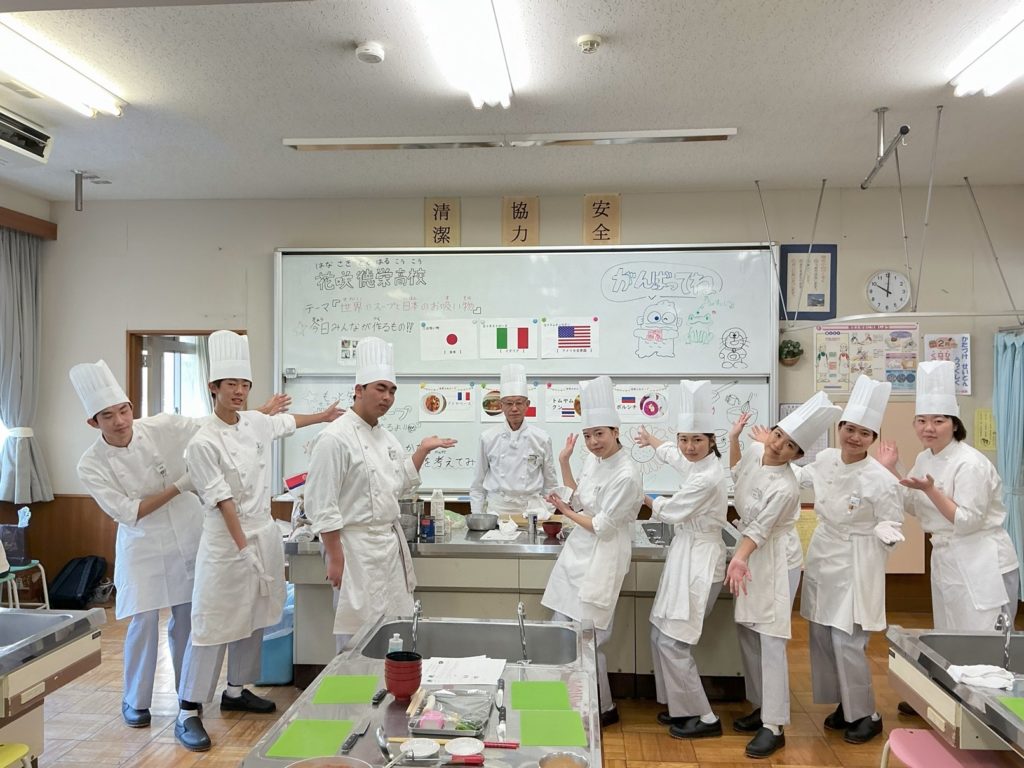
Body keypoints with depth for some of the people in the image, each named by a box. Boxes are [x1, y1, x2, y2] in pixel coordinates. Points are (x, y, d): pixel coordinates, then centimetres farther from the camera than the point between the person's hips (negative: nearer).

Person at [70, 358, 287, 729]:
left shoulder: (161, 426, -12)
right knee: (144, 622, 0)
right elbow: (128, 512, -14)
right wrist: (178, 487, -18)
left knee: (186, 618, 10)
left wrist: (263, 411, -4)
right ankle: (135, 701, 22)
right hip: (143, 546, -1)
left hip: (187, 536, 2)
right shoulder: (91, 465, -12)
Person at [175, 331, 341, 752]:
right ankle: (188, 713, 10)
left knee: (253, 619, 17)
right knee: (213, 626, -3)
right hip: (227, 541, -7)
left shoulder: (255, 423, 4)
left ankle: (235, 691, 33)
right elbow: (222, 500, -18)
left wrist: (323, 416, 39)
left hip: (265, 533, 7)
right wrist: (243, 546, -18)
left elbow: (285, 422, 27)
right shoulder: (203, 443, -16)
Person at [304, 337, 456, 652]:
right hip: (356, 546, -8)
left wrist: (422, 450, 11)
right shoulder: (335, 438, -15)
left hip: (391, 542, 8)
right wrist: (336, 558, -17)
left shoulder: (386, 437, 11)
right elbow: (322, 505, -17)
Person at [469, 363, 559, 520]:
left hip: (532, 509, 0)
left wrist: (548, 516, 6)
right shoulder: (488, 438, 3)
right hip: (497, 508, 0)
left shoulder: (541, 438, 3)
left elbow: (550, 483, 10)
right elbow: (478, 484, 10)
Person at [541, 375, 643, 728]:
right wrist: (564, 462, 7)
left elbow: (602, 527, -18)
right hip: (578, 551, 8)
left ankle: (604, 709, 21)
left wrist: (564, 510, -7)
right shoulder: (594, 460, 4)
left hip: (602, 557, -8)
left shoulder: (627, 475, -21)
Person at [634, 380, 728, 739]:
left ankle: (704, 718, 10)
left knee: (672, 642, -4)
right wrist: (652, 441, 46)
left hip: (699, 561, -9)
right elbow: (676, 456, 29)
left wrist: (648, 500, 8)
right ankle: (680, 706, 26)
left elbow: (673, 512, -11)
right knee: (660, 636, 13)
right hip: (687, 556, 9)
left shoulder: (707, 478, -23)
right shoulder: (701, 463, 4)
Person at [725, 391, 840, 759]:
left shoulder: (786, 487, -26)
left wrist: (739, 559, -39)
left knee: (770, 640, -7)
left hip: (776, 561, -8)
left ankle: (774, 727, 1)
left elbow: (759, 529, -26)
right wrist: (734, 437, 6)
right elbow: (737, 471, 19)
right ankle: (763, 707, 29)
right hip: (752, 556, 8)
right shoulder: (754, 451, -4)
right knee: (746, 632, 14)